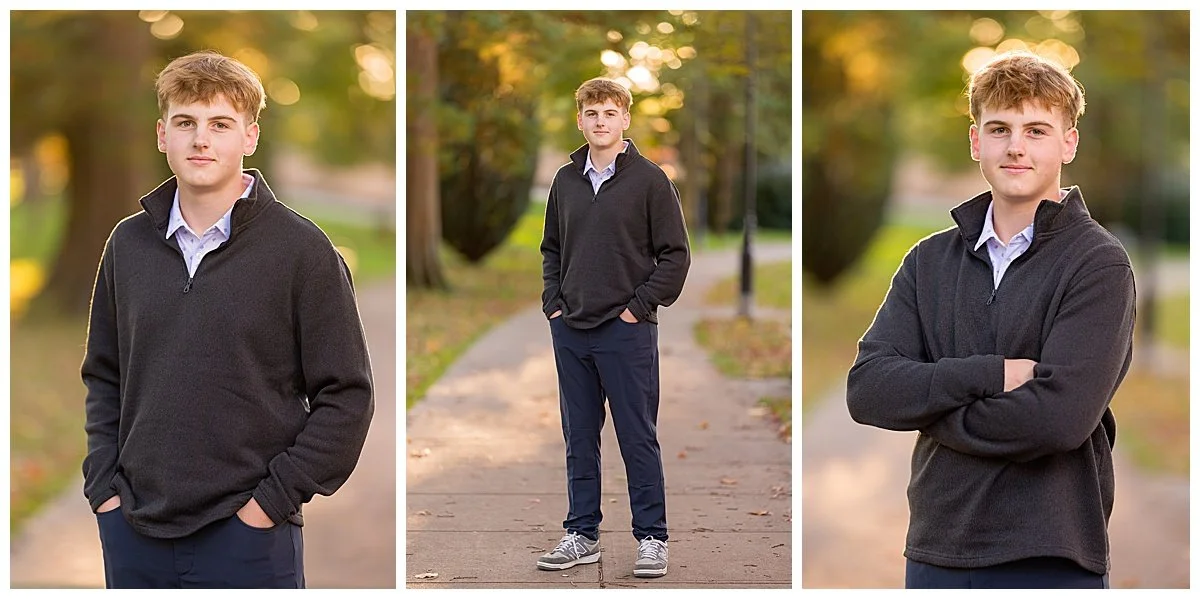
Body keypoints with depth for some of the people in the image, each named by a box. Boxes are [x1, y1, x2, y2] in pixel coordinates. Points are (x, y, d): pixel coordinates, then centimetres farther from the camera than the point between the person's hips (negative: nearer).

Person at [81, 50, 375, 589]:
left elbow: (346, 396, -6)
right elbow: (104, 377, 16)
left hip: (247, 538, -4)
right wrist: (103, 483, 4)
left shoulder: (301, 249, -6)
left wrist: (272, 499, -10)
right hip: (133, 531, 4)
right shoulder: (129, 244, 7)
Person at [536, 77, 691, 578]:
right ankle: (582, 535, 20)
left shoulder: (649, 179, -4)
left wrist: (639, 306, -9)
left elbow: (675, 255, -4)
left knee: (638, 438, 1)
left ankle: (652, 538, 10)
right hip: (570, 331, 5)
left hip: (627, 331, -5)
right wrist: (553, 302, 7)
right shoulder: (565, 181, 10)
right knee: (579, 438, 11)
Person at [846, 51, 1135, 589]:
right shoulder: (931, 260, 9)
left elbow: (1059, 416, -19)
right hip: (935, 550, 5)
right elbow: (866, 389, -4)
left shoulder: (1099, 264, -7)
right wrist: (988, 375, -16)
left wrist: (927, 409, -8)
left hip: (1050, 558, -4)